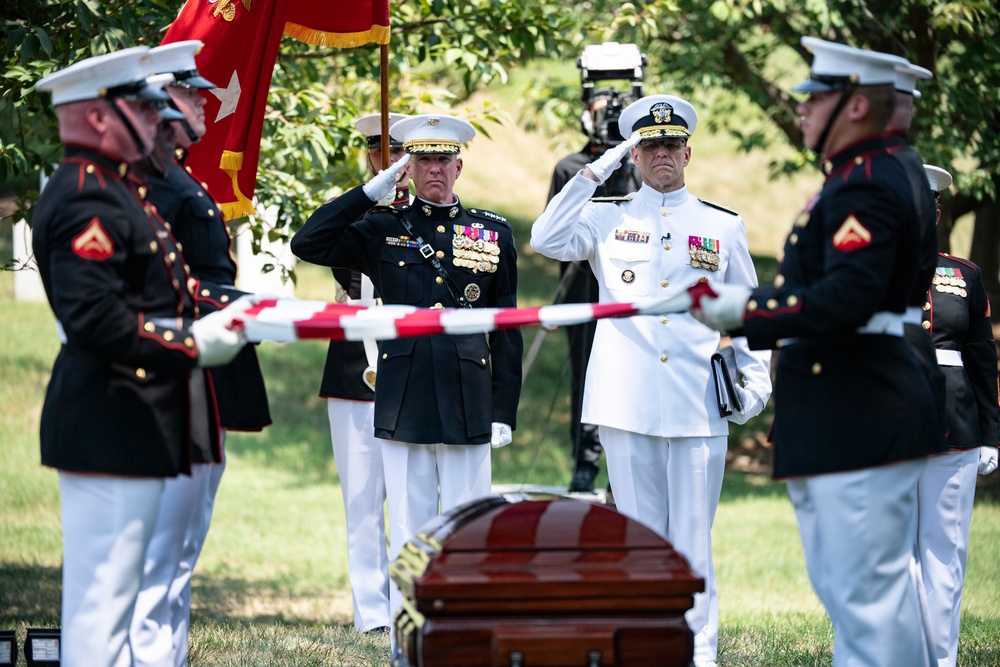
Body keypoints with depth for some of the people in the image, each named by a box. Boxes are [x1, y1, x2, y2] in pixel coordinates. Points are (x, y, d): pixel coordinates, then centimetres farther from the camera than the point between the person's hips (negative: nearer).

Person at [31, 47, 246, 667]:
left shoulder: (112, 190, 17)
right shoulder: (88, 200, -17)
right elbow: (93, 318, -24)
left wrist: (209, 320, 12)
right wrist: (192, 345, -18)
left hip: (127, 427, 11)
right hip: (110, 429, -11)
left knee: (109, 590, 15)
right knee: (103, 593, -7)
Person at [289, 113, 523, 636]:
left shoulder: (494, 233, 9)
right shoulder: (382, 230, 8)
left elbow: (507, 333, 9)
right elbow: (306, 245, -5)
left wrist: (504, 411, 3)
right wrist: (370, 192, -6)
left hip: (468, 410, 0)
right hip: (403, 410, 0)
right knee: (407, 536, 3)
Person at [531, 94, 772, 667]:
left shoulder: (724, 226, 12)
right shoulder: (609, 220, 9)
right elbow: (547, 240, -8)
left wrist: (756, 381, 4)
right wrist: (597, 171, -6)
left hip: (698, 407, 0)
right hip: (627, 406, 0)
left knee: (693, 540, -1)